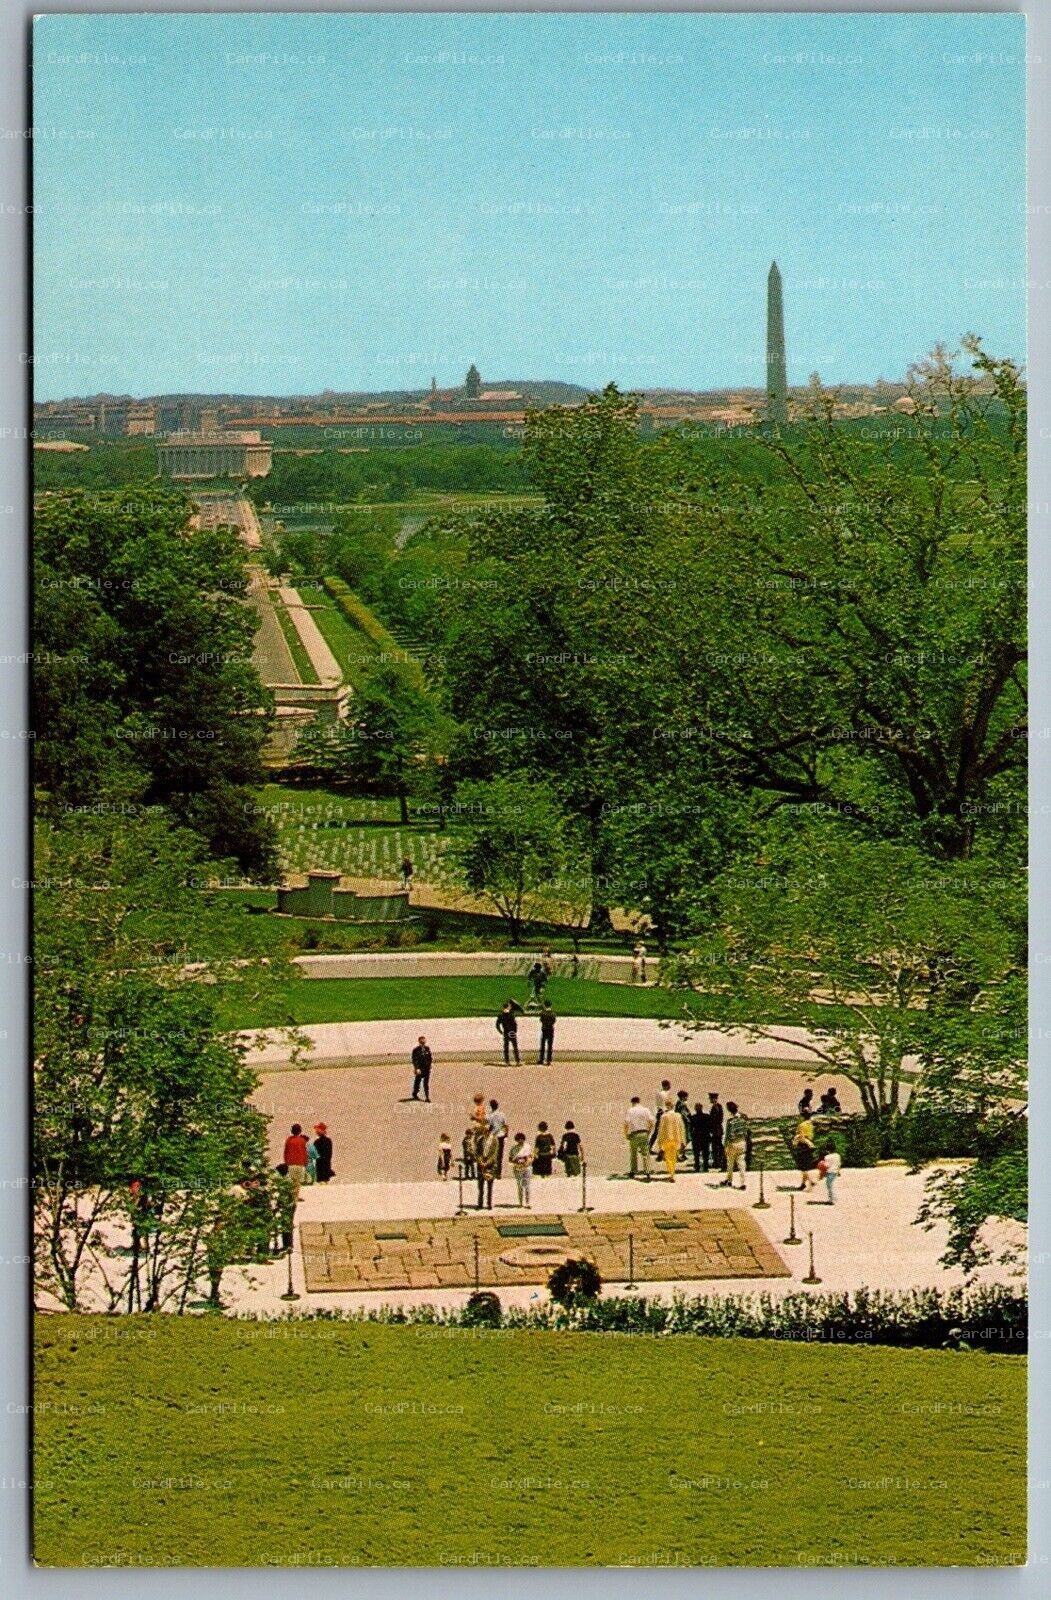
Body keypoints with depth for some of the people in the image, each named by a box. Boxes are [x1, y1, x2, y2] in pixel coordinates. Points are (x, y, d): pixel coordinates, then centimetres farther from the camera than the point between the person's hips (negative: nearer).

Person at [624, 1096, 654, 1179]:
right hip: (644, 1133, 1)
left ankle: (634, 1172, 24)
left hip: (634, 1134, -1)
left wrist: (626, 1134, 2)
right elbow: (651, 1122, -3)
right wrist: (649, 1132, 11)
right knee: (645, 1154, 0)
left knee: (633, 1153, 16)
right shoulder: (646, 1110, 4)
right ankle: (646, 1172, -12)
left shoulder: (630, 1110, -2)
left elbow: (626, 1123, -10)